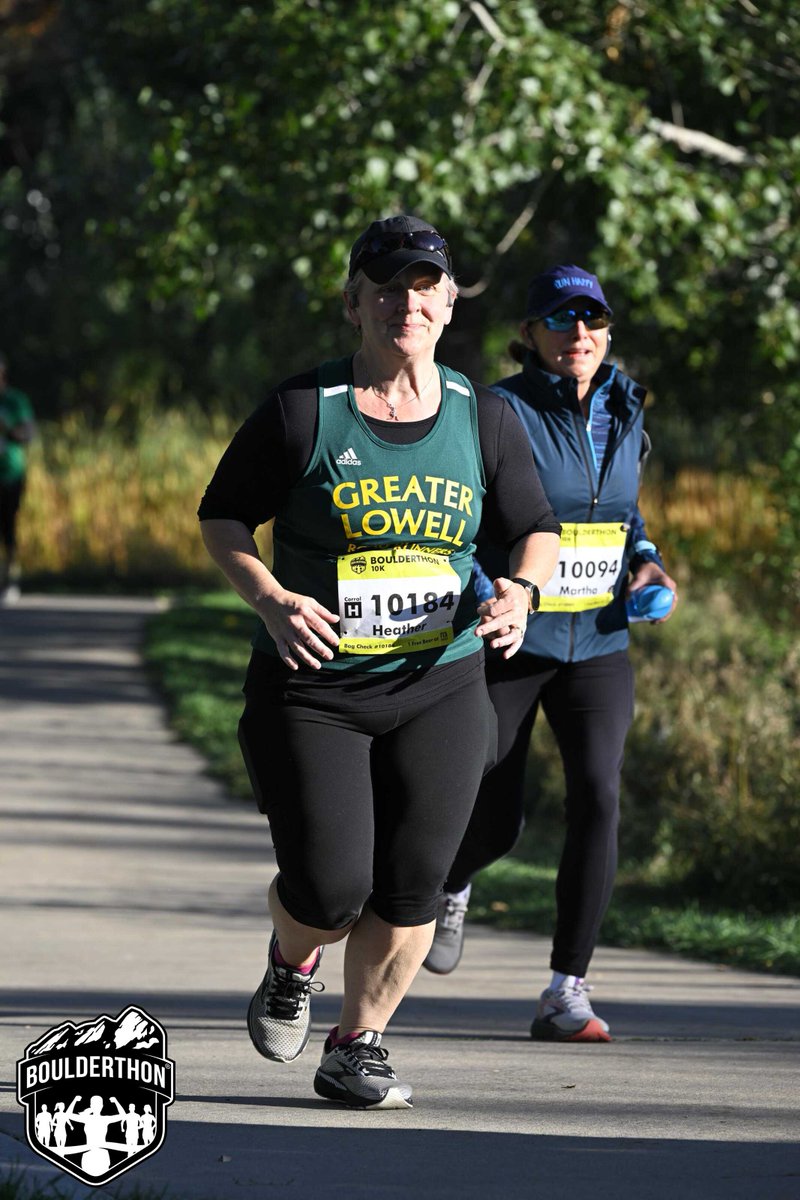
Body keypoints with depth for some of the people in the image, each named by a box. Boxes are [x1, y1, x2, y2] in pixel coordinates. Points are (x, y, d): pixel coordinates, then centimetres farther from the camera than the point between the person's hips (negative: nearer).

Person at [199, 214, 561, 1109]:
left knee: (409, 890, -2)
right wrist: (271, 600, -16)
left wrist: (520, 592, -10)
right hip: (310, 690, -3)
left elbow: (537, 530, 12)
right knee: (330, 891, -8)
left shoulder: (483, 420, 3)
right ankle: (291, 965, 28)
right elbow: (222, 516, 1)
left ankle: (356, 1048, 20)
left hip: (440, 690, 3)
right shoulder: (302, 410, -7)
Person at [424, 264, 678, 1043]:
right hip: (509, 646, -3)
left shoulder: (622, 415, 6)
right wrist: (489, 599, -28)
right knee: (495, 823, 2)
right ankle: (447, 888, 41)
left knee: (597, 798, -16)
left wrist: (644, 563, 4)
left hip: (597, 646, 3)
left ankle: (566, 993, -10)